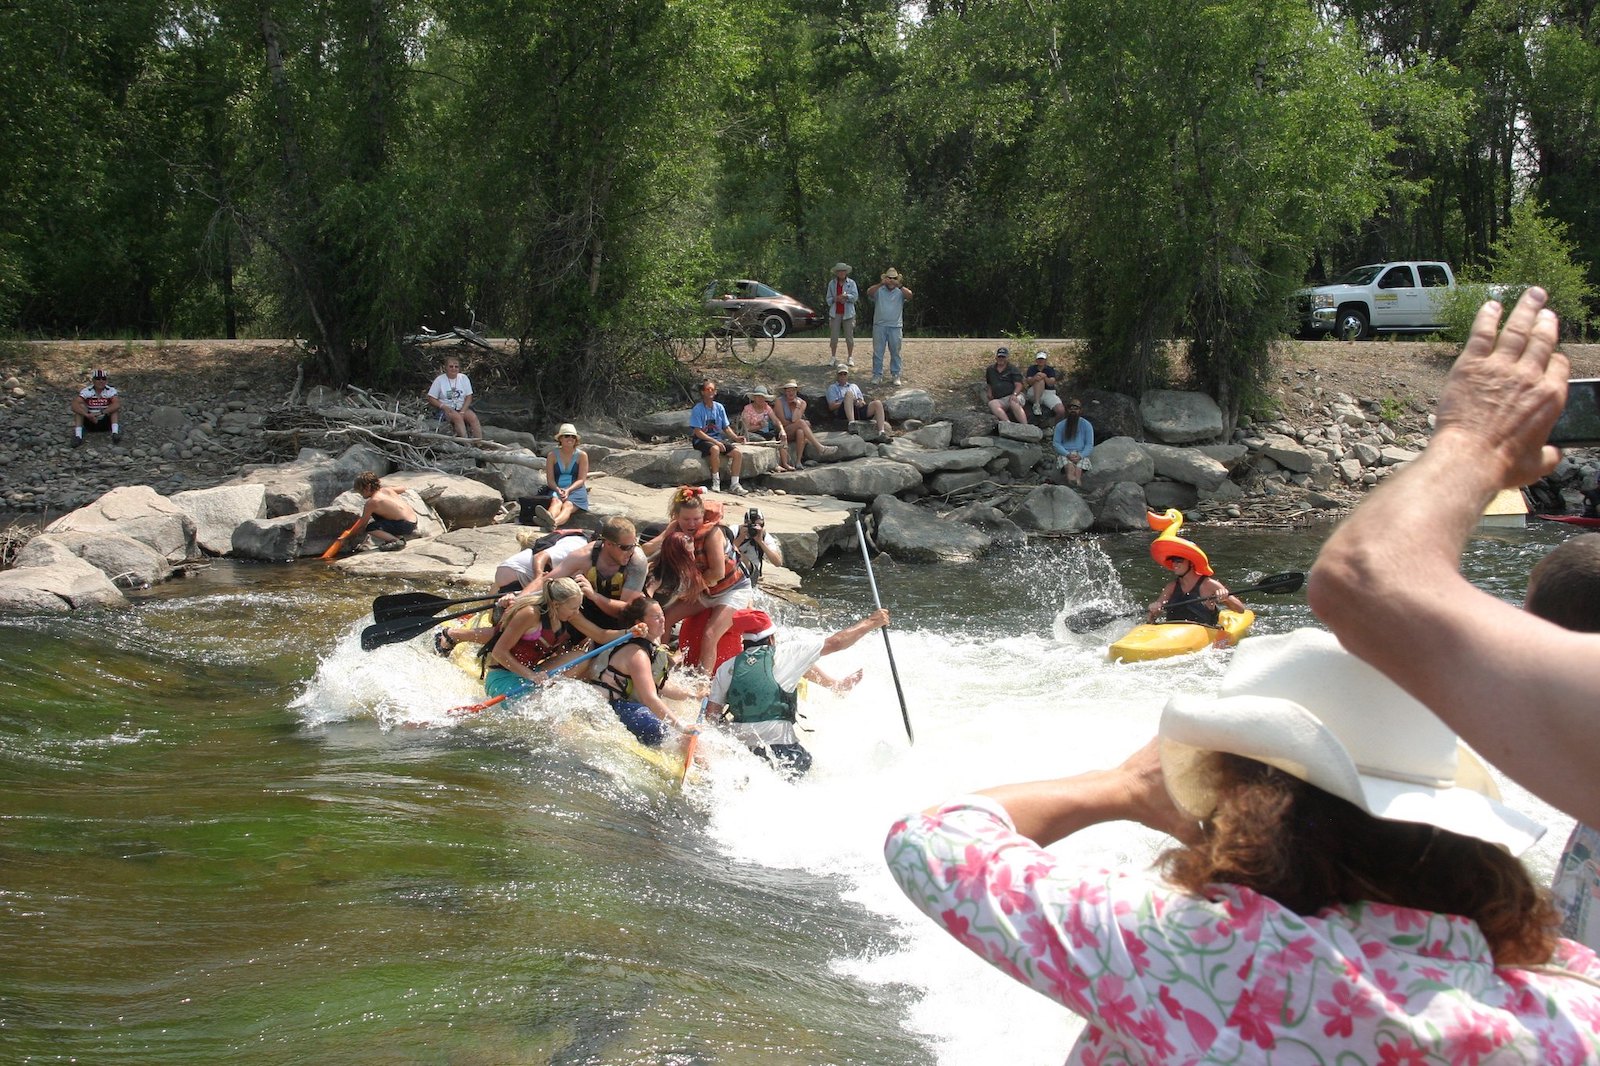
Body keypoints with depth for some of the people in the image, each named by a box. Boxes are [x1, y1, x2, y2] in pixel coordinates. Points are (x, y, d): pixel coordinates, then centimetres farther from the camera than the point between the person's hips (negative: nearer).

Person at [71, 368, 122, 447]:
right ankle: (78, 436, -34)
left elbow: (117, 404, -30)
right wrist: (87, 415, -40)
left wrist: (101, 412, -40)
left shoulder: (111, 391, -11)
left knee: (115, 407, -22)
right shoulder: (86, 391, -11)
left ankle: (115, 433, -36)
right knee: (80, 406, -23)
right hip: (90, 422, 0)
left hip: (106, 423, 0)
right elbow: (74, 405, -25)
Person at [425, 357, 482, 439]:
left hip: (462, 408, 3)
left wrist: (462, 412, -12)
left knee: (473, 417, -28)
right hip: (446, 410, -3)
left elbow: (469, 397, 4)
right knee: (457, 417, -35)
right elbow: (431, 399, 1)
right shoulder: (439, 380, 2)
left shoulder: (464, 378, 9)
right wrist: (443, 406, -16)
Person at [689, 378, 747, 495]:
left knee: (737, 453, -15)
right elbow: (698, 432, -15)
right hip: (701, 440, -6)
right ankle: (716, 481, -23)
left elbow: (726, 427, 12)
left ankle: (734, 484, -10)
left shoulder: (719, 408, 8)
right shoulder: (698, 409, -9)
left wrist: (736, 437, -8)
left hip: (718, 439, 6)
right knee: (715, 449, -37)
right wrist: (715, 442, -23)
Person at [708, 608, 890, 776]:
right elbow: (836, 643, 3)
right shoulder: (785, 654, -2)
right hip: (782, 753, -4)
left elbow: (711, 716, 4)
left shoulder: (726, 669, 6)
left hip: (740, 751, 4)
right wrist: (871, 622, 15)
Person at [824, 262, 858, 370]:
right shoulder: (832, 283, 7)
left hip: (848, 313, -1)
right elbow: (828, 299, 8)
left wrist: (845, 296, -21)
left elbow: (855, 296, -7)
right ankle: (833, 358, 11)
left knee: (849, 337, 1)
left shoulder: (851, 283, 3)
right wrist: (836, 299, -11)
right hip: (835, 313, 1)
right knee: (834, 337, 0)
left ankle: (850, 358, 13)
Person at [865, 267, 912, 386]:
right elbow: (869, 292, -16)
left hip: (896, 327, 0)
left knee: (895, 352, 5)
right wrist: (881, 284, -30)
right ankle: (877, 375, 8)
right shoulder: (879, 290, 5)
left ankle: (896, 375, 13)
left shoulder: (900, 292, 6)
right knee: (878, 352, 2)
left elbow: (909, 295, -15)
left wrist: (899, 286, -29)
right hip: (879, 326, 0)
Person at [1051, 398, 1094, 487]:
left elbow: (1089, 445, 6)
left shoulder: (1086, 425, 10)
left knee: (1078, 469, -35)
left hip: (1081, 454, 0)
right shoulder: (1060, 425, 11)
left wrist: (1080, 456, -13)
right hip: (1064, 453, 0)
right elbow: (1056, 443, 5)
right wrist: (1067, 454, -13)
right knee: (1069, 466, -36)